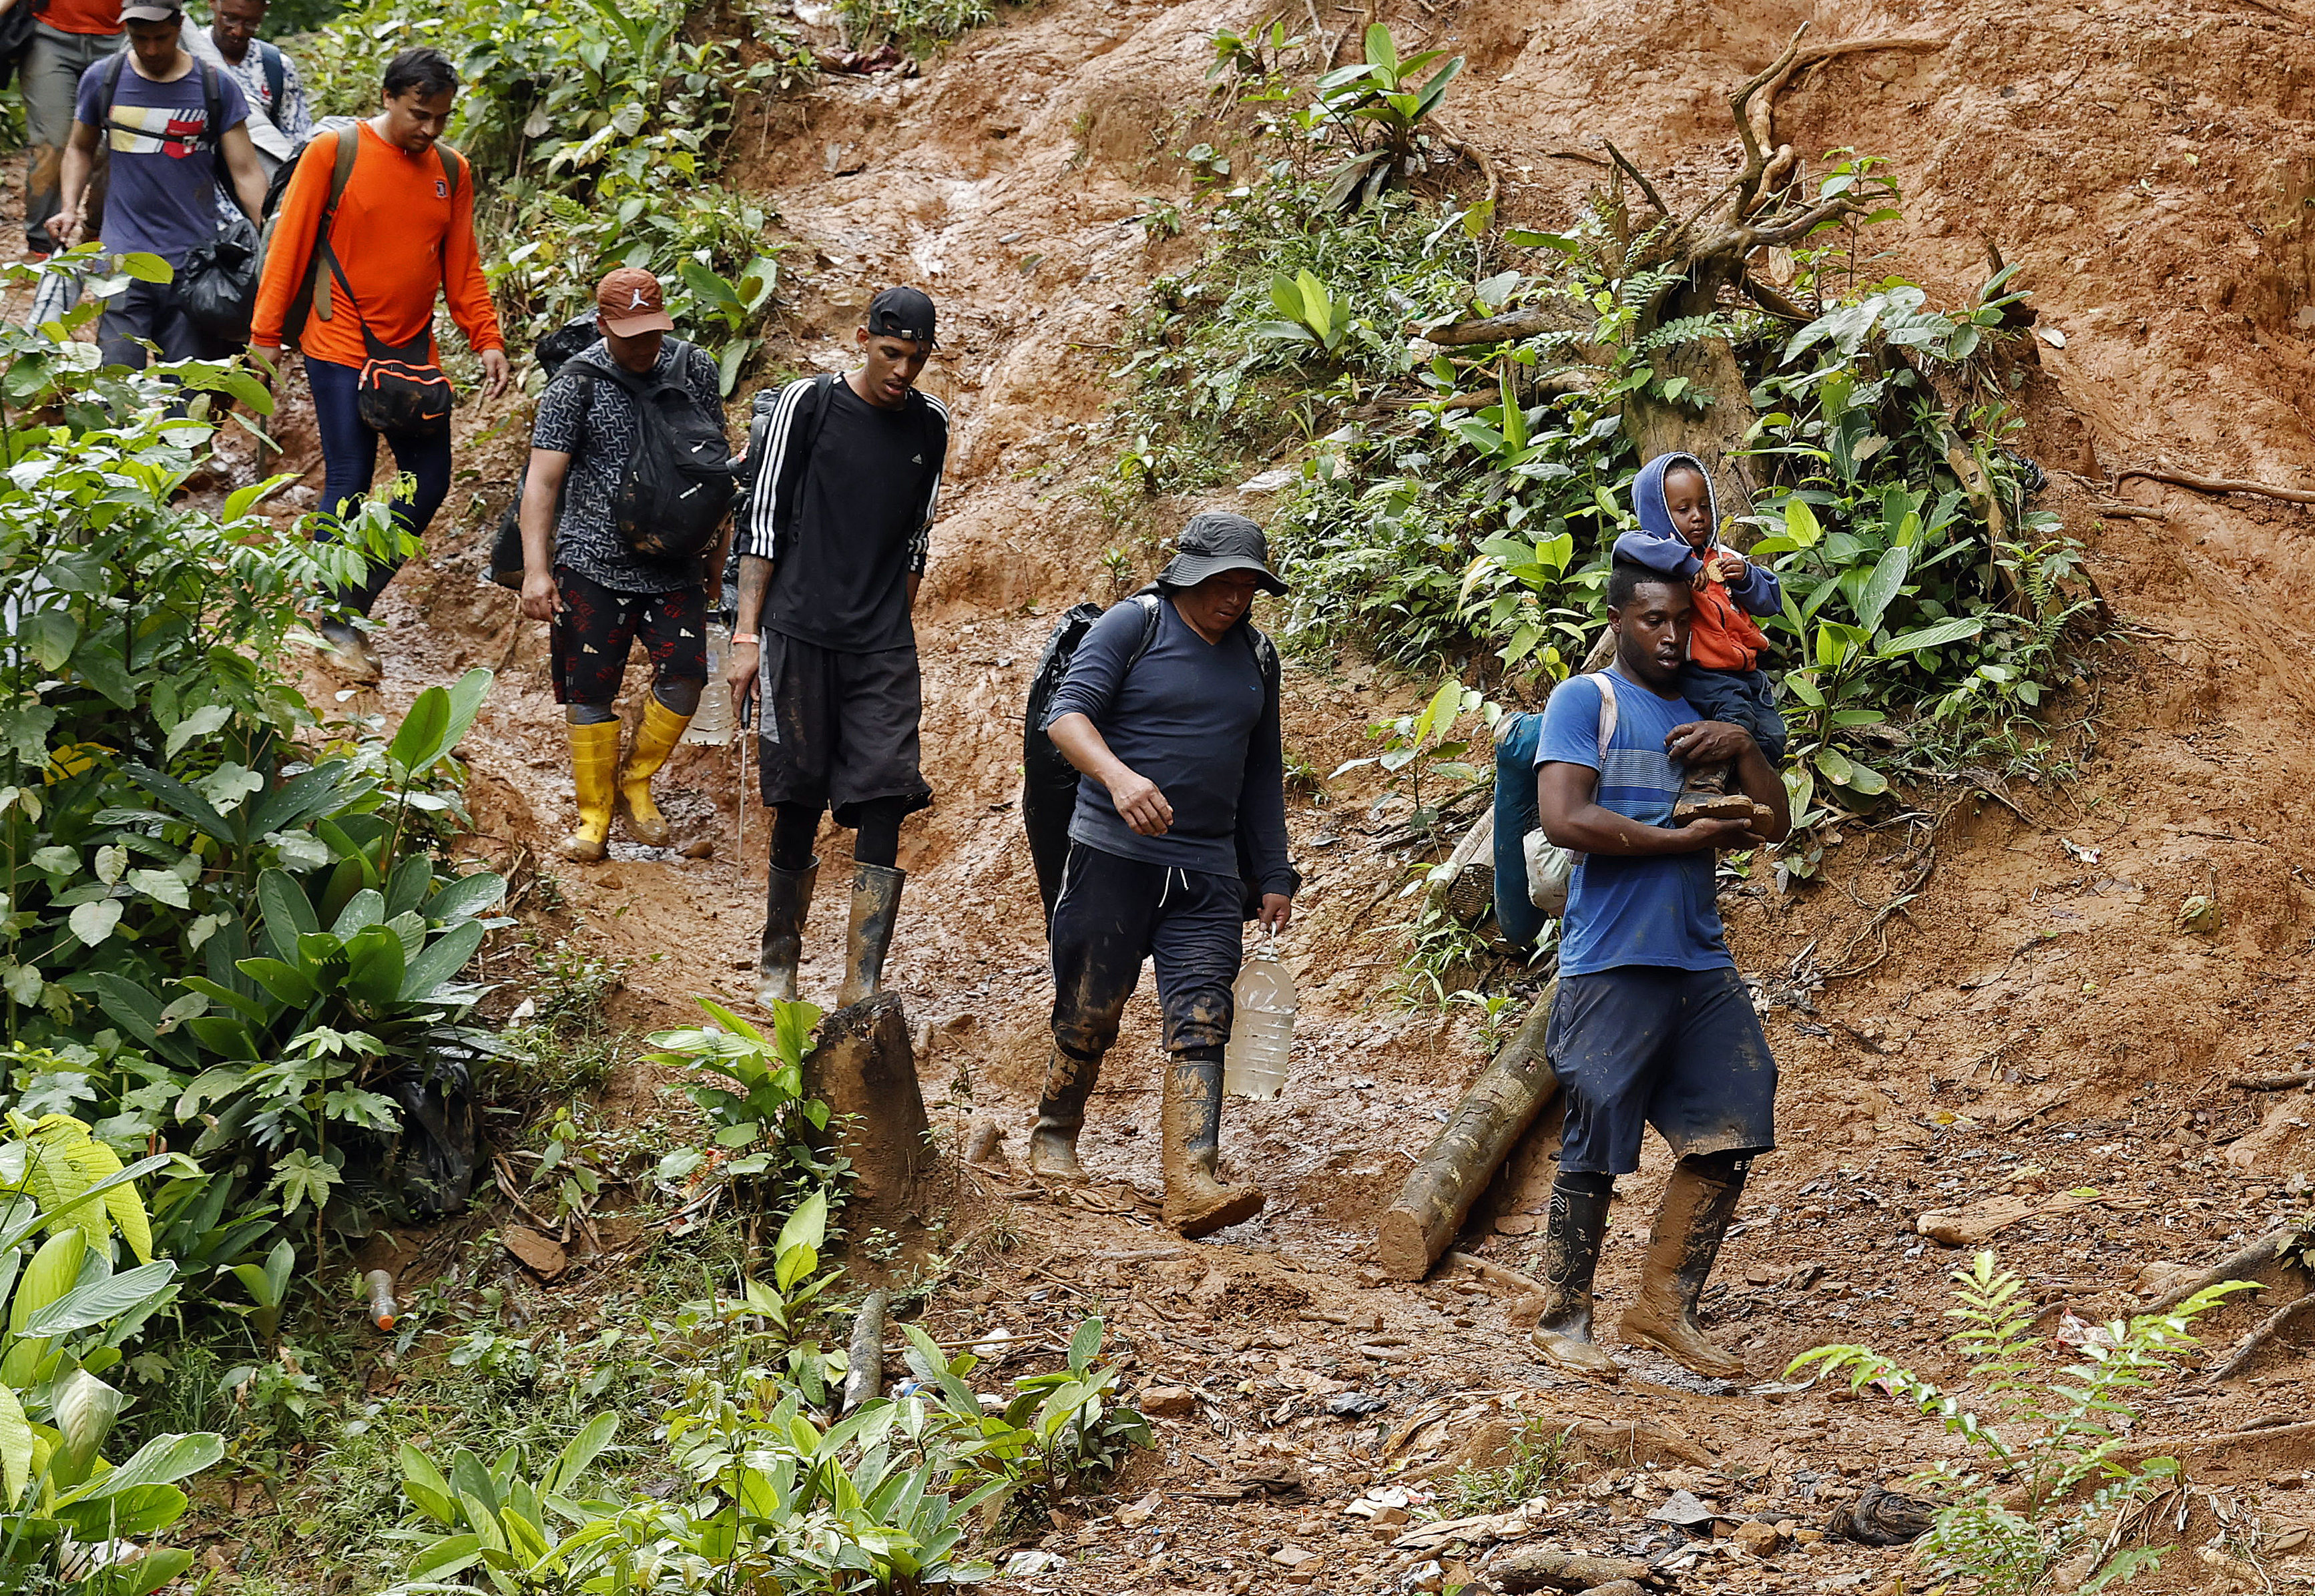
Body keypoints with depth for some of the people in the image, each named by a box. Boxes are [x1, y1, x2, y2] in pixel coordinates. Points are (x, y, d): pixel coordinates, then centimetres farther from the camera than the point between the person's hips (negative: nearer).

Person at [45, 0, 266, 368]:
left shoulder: (216, 87, 3)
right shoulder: (102, 79, 6)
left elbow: (246, 173, 3)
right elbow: (80, 148, 22)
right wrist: (69, 208, 6)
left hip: (195, 266, 0)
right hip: (124, 257, 0)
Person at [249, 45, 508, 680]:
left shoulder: (451, 170, 6)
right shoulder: (334, 154, -8)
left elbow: (462, 267, 11)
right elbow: (289, 245, -5)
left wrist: (487, 340, 2)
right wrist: (266, 334, -5)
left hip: (414, 352, 5)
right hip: (341, 348, -5)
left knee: (429, 482, 4)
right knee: (349, 485, -3)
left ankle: (357, 599, 20)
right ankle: (339, 627, 10)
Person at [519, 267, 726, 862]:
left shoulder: (693, 369, 3)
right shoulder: (577, 384, -7)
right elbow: (542, 480, -9)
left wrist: (718, 550, 17)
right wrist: (536, 571, -16)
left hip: (674, 563, 2)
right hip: (592, 562, -2)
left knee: (684, 678, -9)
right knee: (590, 693, 1)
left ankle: (636, 783, 14)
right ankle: (594, 816, 16)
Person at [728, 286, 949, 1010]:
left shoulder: (929, 425, 9)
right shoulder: (808, 404, -2)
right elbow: (764, 522, -1)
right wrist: (747, 635, -4)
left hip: (883, 648, 3)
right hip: (801, 632, -2)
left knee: (884, 803, -9)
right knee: (798, 805, 3)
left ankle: (861, 990, -10)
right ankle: (778, 963, 22)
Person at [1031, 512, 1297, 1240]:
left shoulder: (1255, 655, 15)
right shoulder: (1132, 626, -3)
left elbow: (1262, 770, 22)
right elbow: (1067, 711, -14)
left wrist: (1274, 877, 19)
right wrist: (1118, 775, -33)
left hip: (1207, 870, 4)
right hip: (1114, 853, -4)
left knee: (1201, 1020, -10)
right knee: (1091, 1011, 3)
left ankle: (1191, 1183, -20)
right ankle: (1054, 1139, 27)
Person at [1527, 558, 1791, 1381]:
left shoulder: (1703, 716, 19)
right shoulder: (1584, 700, -2)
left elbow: (1774, 824, 15)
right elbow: (1564, 818, -16)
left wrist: (1744, 746, -3)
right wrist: (1684, 839, -11)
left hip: (1702, 961, 7)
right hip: (1613, 964, -7)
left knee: (1732, 1129, 4)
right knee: (1596, 1146, -3)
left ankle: (1664, 1305, 15)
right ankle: (1562, 1320, 8)